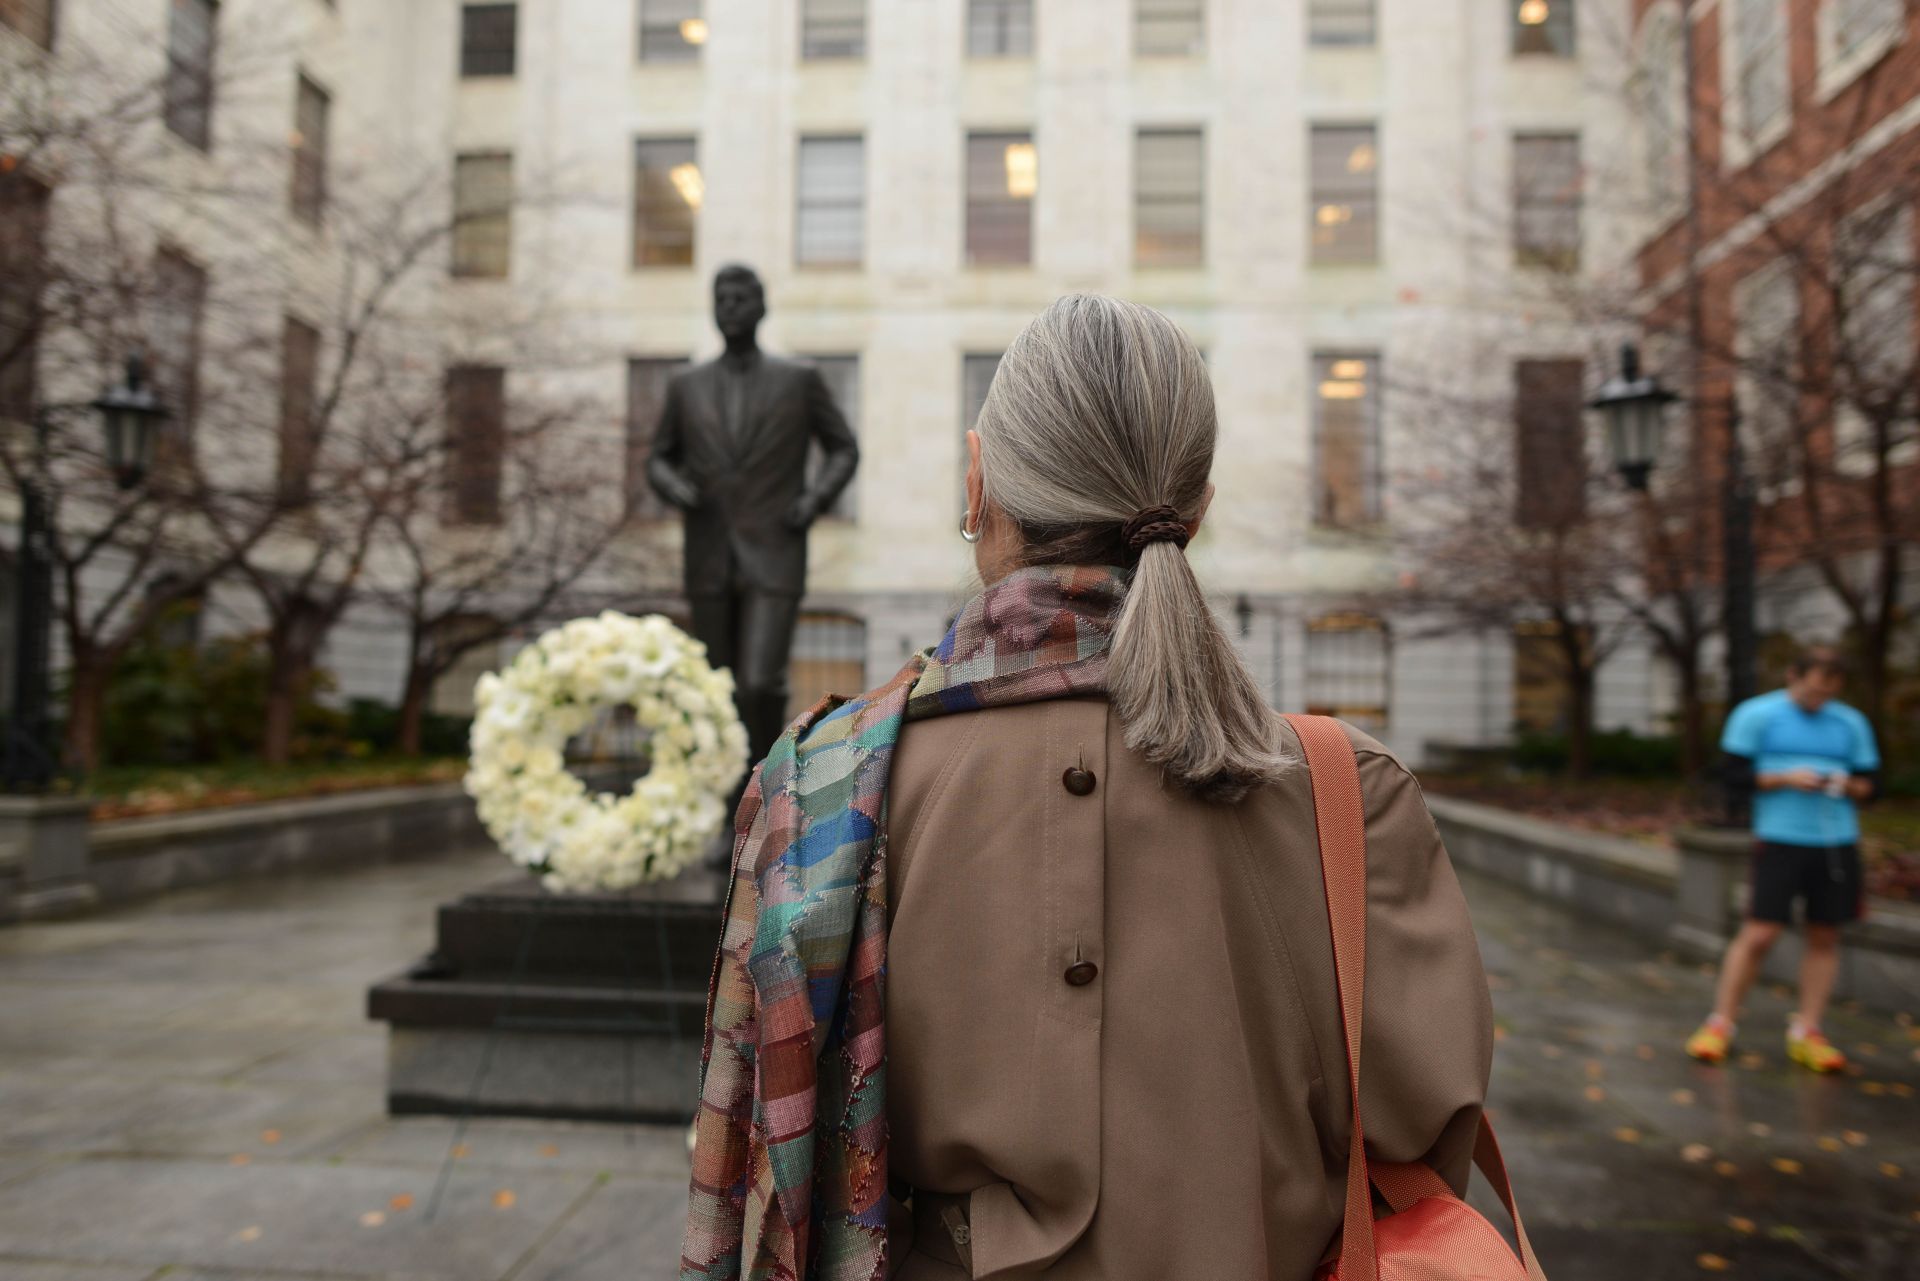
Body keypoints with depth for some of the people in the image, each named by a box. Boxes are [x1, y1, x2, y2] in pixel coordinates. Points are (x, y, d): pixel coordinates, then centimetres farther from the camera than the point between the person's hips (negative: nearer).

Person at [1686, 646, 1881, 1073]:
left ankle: (1806, 1031, 17)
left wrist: (1848, 785, -8)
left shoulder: (1852, 723, 12)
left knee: (1825, 936, 6)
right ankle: (1720, 1023, 5)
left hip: (1838, 843, 4)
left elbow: (1870, 784, 14)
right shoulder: (1756, 714, 1)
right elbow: (1736, 772, -3)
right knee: (1759, 933, -7)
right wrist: (1785, 778, -15)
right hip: (1779, 841, -4)